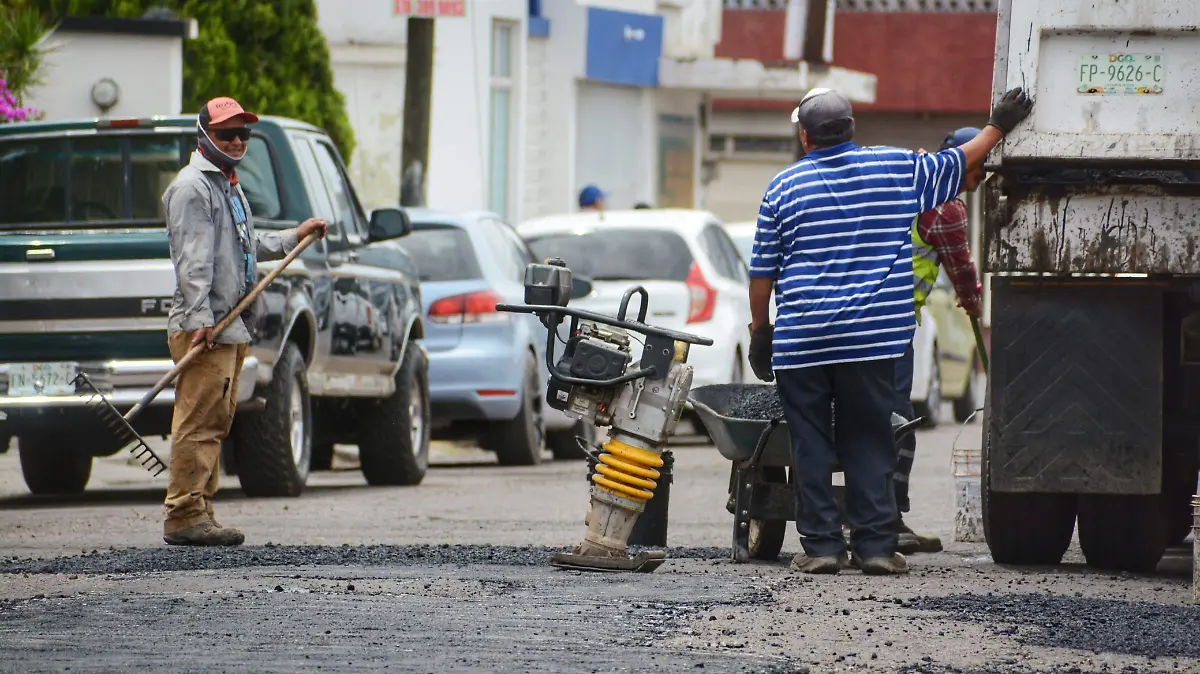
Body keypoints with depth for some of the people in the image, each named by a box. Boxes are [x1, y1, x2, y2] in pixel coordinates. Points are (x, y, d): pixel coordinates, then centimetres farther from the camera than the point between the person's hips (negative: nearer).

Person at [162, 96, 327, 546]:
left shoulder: (229, 187, 24)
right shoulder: (192, 187, -8)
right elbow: (193, 259, -17)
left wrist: (294, 238, 34)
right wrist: (199, 317, -23)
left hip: (230, 328, 10)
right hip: (203, 328, -10)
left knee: (215, 424, 10)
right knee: (199, 422, -13)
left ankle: (199, 514, 12)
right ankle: (184, 517, -15)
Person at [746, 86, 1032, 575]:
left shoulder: (784, 187, 2)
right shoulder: (898, 169, 3)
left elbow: (762, 272, 4)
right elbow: (960, 164, 17)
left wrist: (760, 331, 14)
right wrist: (998, 127, 31)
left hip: (801, 341, -1)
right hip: (873, 340, 1)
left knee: (811, 443, 5)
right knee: (869, 442, 6)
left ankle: (821, 544, 3)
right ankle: (875, 544, 3)